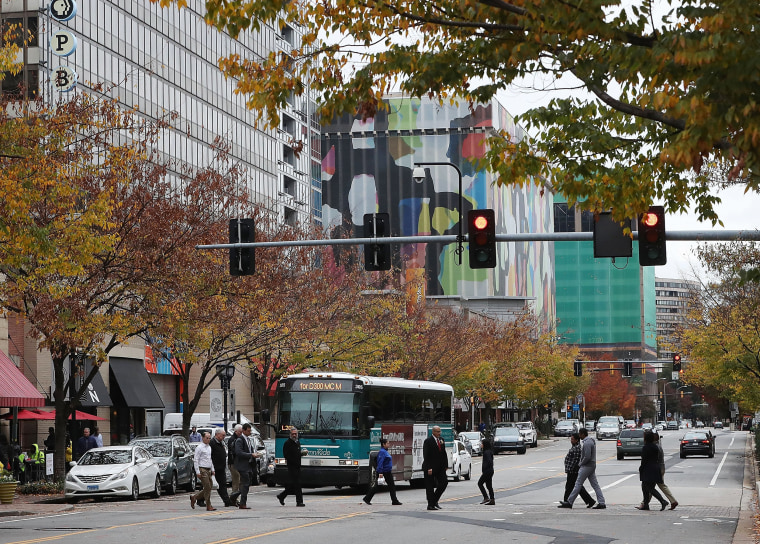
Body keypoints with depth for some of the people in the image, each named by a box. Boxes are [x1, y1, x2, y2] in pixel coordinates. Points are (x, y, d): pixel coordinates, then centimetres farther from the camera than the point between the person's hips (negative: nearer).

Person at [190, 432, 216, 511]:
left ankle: (194, 497, 23)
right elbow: (195, 460, -12)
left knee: (208, 488, 8)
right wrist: (197, 472, -16)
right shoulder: (199, 448, -9)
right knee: (207, 488, -10)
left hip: (208, 470, 8)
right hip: (202, 470, -8)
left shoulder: (209, 447, 16)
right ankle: (208, 506, -6)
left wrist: (212, 469, 18)